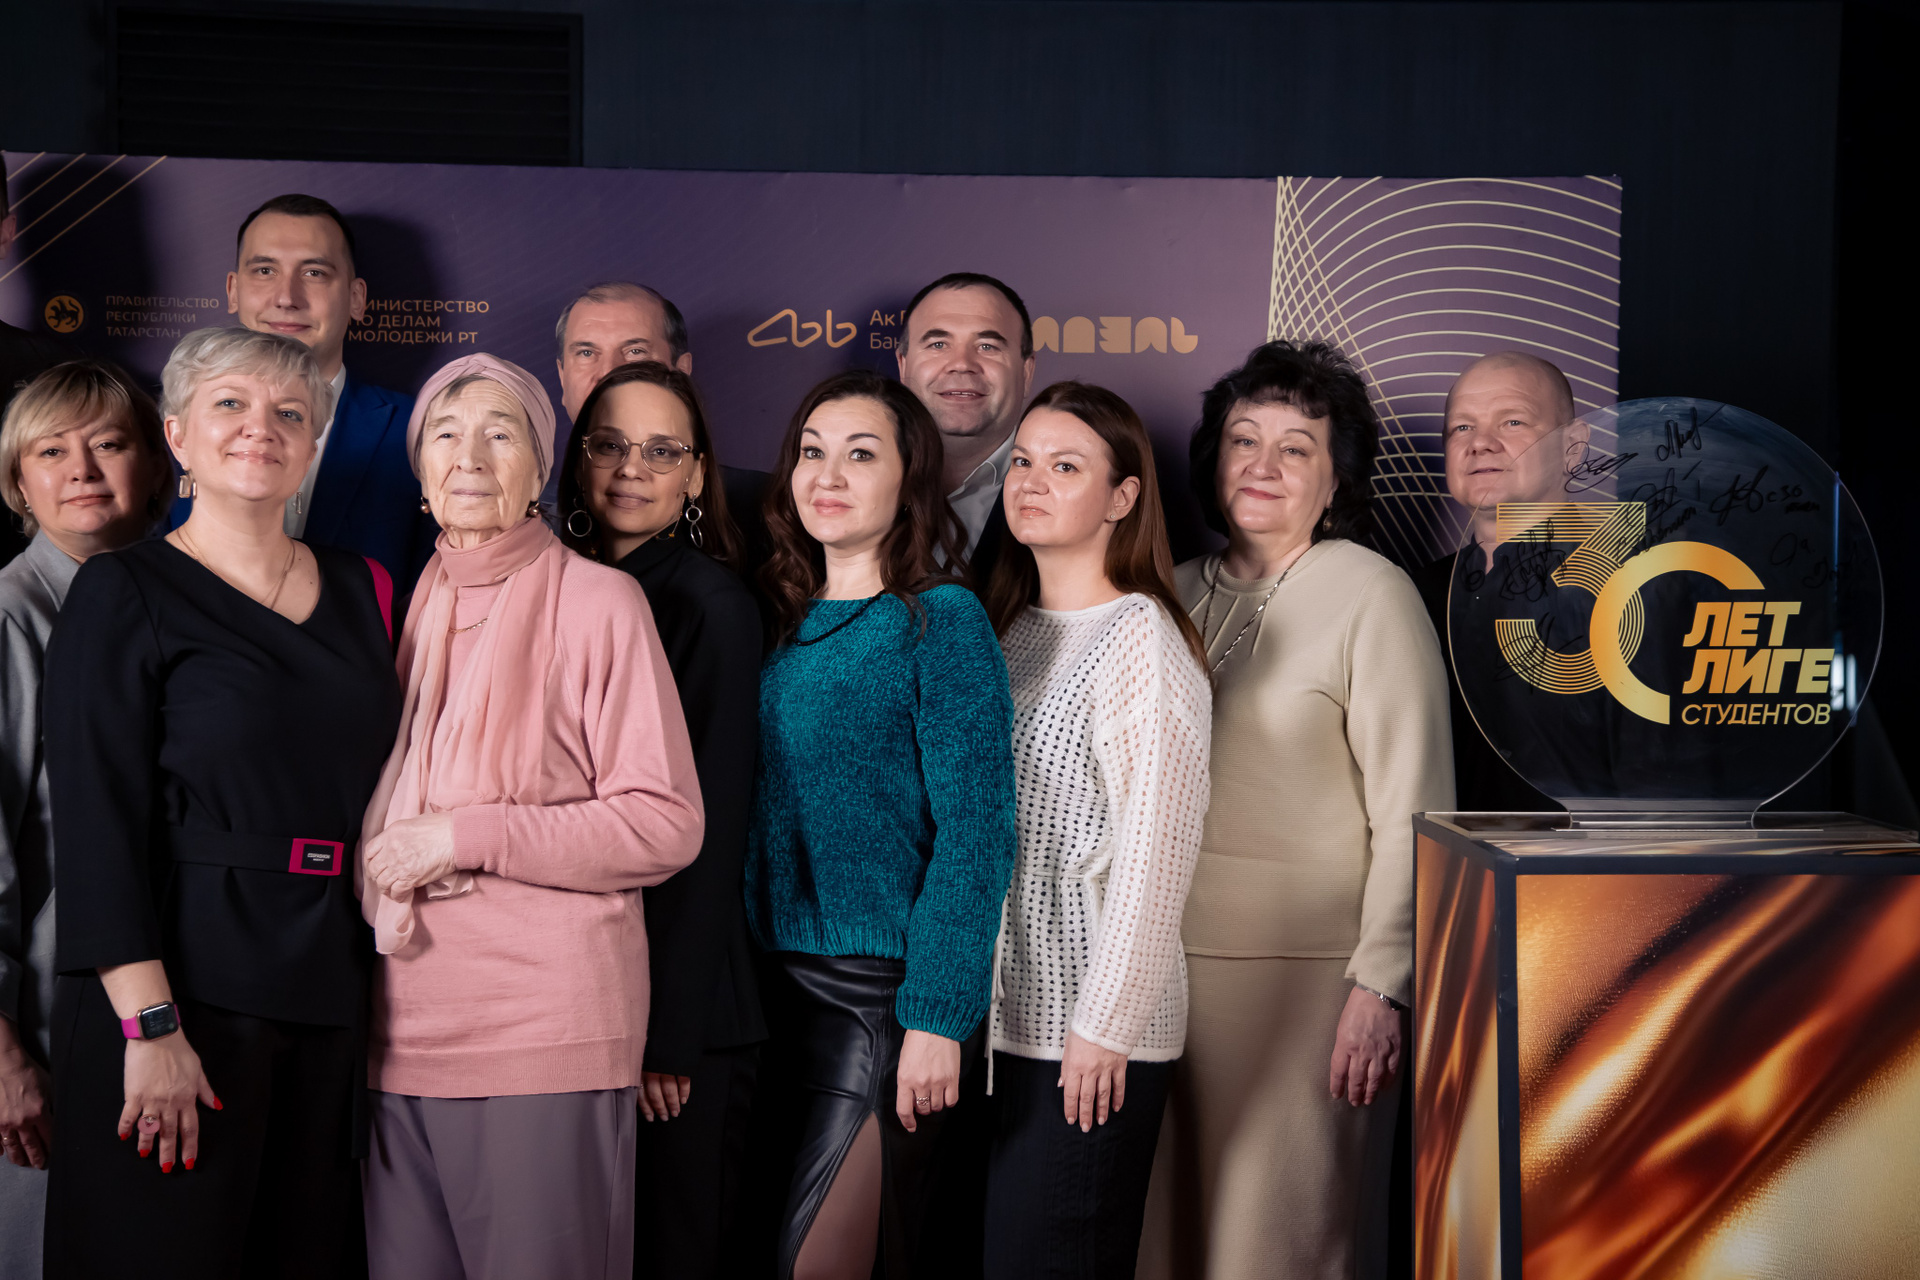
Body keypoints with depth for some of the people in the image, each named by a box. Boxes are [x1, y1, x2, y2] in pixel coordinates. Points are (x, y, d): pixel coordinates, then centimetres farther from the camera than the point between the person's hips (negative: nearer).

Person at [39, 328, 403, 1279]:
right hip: (181, 980, -5)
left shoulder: (362, 590, 12)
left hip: (333, 990, 5)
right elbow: (98, 821, -11)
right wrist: (150, 1024, -18)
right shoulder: (123, 593, -3)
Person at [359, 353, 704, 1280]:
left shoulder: (596, 600, -3)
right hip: (402, 1021, 5)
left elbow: (667, 823, -9)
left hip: (548, 1025, -5)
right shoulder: (405, 607, 15)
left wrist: (468, 837, -13)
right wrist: (390, 854, 6)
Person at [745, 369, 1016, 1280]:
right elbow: (762, 820, 14)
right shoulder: (785, 623, 11)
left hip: (885, 992, -6)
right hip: (780, 983, 6)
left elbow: (975, 831, -13)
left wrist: (938, 1018, -18)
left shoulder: (941, 620, -8)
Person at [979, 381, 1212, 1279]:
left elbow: (1153, 850, -14)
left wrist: (1103, 1024, -15)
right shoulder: (1013, 629, 14)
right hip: (1005, 1007, 7)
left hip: (1091, 1033, -7)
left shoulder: (1140, 637, -10)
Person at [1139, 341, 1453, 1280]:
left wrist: (1382, 986, -15)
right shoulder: (1179, 594, 12)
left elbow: (1413, 811, -9)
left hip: (1303, 973, -5)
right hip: (1169, 963, 5)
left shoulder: (1372, 595, -4)